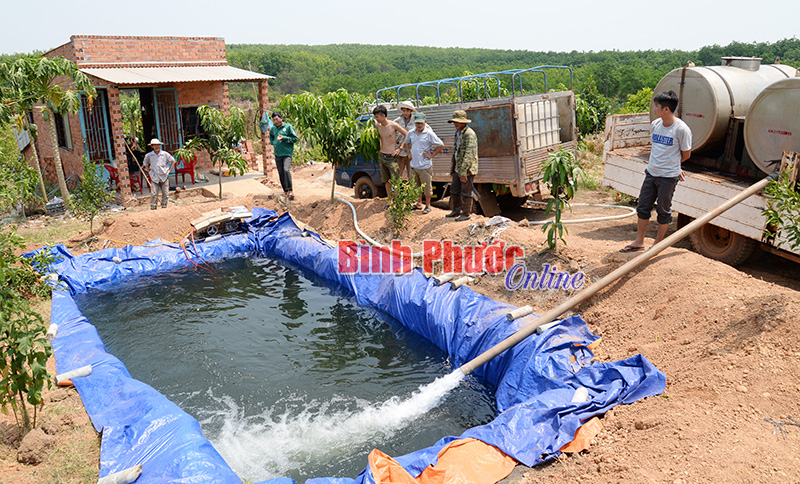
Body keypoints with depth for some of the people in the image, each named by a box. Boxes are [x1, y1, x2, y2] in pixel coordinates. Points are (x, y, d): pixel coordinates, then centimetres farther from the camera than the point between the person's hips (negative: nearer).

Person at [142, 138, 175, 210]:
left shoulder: (165, 154, -2)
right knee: (153, 194, -7)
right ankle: (153, 208, -1)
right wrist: (149, 171, 10)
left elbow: (173, 161, 10)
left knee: (165, 193, 3)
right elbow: (145, 163, 20)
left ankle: (164, 206, 14)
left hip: (164, 177, 0)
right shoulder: (149, 155, 2)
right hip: (154, 177, 0)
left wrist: (169, 170, 4)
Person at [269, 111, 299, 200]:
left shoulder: (288, 127, -4)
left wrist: (284, 138, -15)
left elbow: (295, 138, -5)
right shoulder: (273, 128, 11)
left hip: (287, 153, -6)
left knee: (286, 170, -23)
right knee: (281, 173, 7)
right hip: (277, 154, 6)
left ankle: (290, 190, -18)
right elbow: (271, 136, 33)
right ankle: (285, 191, 17)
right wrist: (273, 142, 13)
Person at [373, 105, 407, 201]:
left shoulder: (393, 125, -14)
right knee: (386, 180, 13)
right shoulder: (377, 125, 3)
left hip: (391, 157, -6)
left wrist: (400, 149, -7)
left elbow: (407, 134, -6)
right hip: (382, 156, 6)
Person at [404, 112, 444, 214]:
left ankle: (428, 206, 15)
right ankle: (418, 204, 30)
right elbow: (407, 142, 27)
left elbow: (441, 145, -9)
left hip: (425, 165, -6)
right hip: (413, 164, 6)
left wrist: (432, 155, -9)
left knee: (426, 186, 2)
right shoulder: (411, 133, 6)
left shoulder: (429, 134, -11)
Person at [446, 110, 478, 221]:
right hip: (458, 169, 9)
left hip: (467, 170, -9)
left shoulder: (469, 134, -17)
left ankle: (466, 214, 11)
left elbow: (469, 154, -24)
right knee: (454, 190, 17)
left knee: (465, 193, 0)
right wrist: (453, 167, 23)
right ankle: (457, 210, 32)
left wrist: (463, 171, -27)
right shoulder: (458, 133, 14)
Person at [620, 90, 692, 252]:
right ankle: (639, 242, 23)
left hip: (668, 177, -6)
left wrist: (670, 165, 9)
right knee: (643, 207, 11)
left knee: (663, 211, 6)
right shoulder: (655, 124, 4)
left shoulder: (681, 129, -15)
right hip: (651, 173, 6)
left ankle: (657, 245, 20)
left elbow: (686, 154, -4)